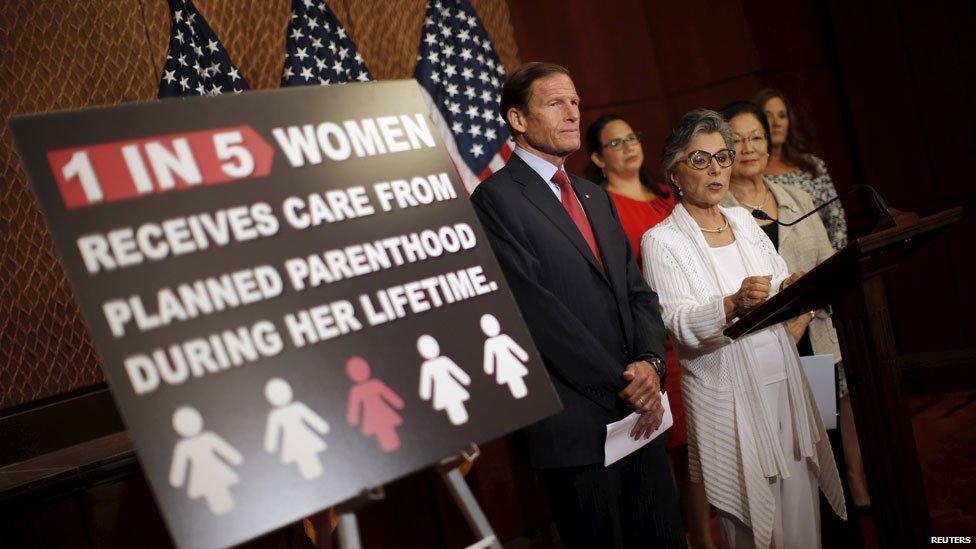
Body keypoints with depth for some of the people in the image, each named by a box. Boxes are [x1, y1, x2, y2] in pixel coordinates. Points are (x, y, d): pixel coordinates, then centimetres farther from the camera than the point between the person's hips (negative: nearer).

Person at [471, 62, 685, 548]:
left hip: (639, 414, 7)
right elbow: (537, 310, -15)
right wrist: (622, 383, -15)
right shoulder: (497, 198, -8)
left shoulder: (596, 197, 18)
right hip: (576, 428, -7)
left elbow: (637, 290, 14)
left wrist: (649, 363, -6)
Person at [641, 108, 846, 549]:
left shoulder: (744, 220, 11)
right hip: (728, 394, -5)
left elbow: (780, 289, 14)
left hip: (783, 381, 5)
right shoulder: (661, 240, -7)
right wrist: (734, 305, -33)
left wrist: (790, 290, -8)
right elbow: (679, 326, -16)